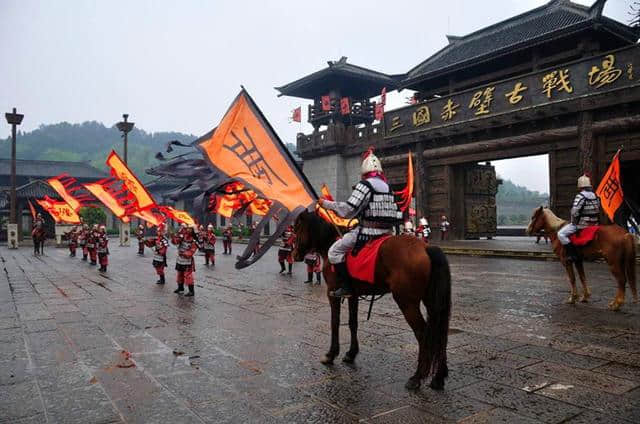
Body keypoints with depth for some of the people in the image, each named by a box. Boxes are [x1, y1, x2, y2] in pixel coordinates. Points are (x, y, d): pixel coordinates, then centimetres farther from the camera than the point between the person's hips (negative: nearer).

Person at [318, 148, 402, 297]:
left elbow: (348, 210, -17)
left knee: (335, 251, 0)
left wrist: (326, 203, -6)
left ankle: (346, 287, -4)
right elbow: (394, 211, 17)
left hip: (368, 231, -8)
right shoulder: (387, 187, 15)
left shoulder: (365, 185, -10)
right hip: (387, 231, 9)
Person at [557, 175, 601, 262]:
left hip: (582, 224, -9)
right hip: (594, 224, 9)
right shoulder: (596, 196, 11)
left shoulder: (580, 196, -15)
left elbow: (574, 211, -21)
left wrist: (573, 222, -5)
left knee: (561, 234, -9)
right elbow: (598, 210, 16)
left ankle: (572, 255, -15)